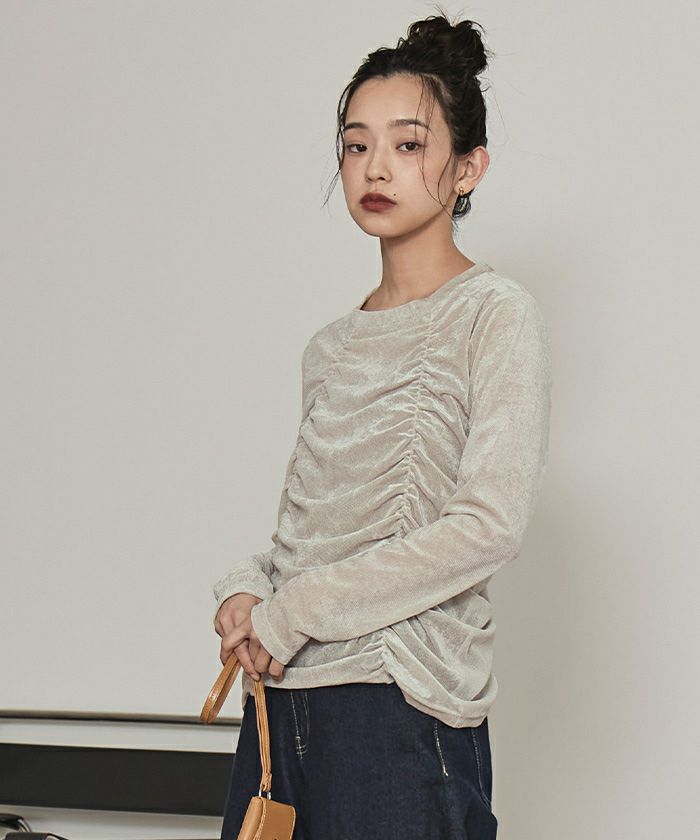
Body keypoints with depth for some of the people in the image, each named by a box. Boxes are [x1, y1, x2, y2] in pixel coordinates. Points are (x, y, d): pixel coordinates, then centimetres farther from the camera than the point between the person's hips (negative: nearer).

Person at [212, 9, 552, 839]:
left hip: (401, 707, -6)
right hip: (281, 696, 6)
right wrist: (246, 591, -4)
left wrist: (294, 610, -12)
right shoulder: (332, 345, 15)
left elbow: (489, 525, -15)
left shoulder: (495, 313, -5)